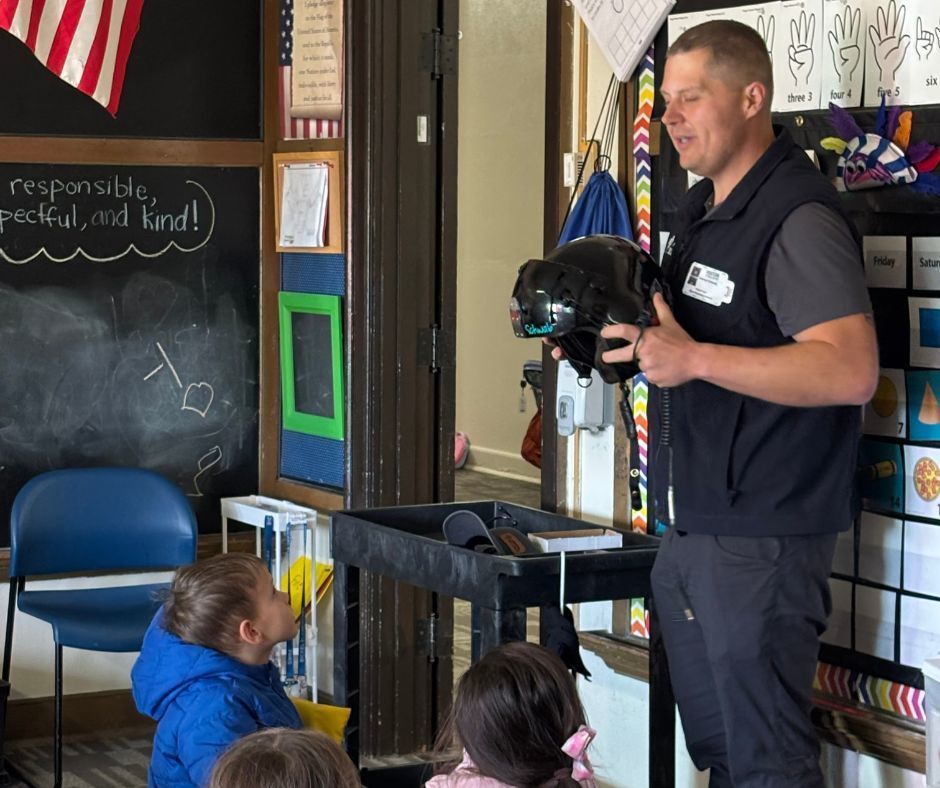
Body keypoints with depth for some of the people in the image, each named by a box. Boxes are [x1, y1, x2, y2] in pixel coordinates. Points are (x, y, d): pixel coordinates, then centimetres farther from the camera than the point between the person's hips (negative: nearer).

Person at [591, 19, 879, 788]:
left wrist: (694, 358, -34)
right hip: (689, 534, 9)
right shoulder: (701, 210, 13)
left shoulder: (798, 219, -17)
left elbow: (851, 371, -28)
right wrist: (608, 332, 5)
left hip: (762, 542, -9)